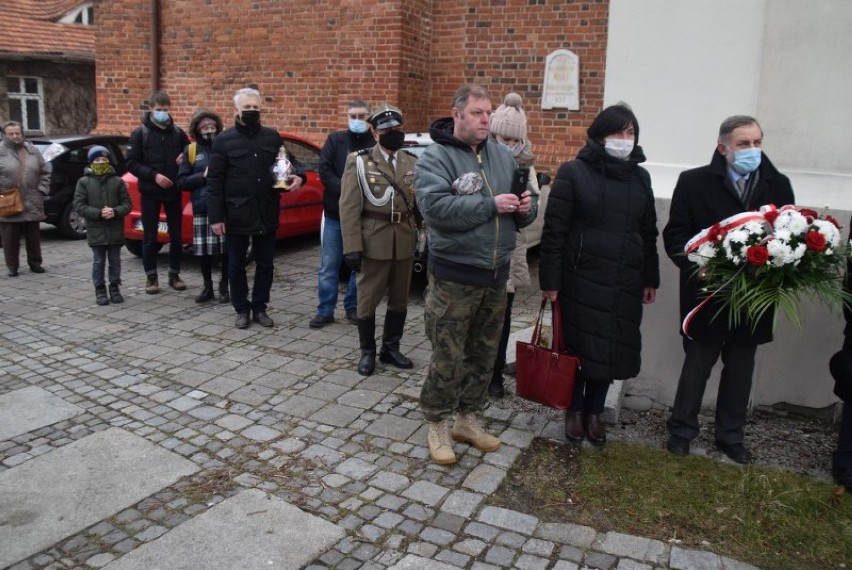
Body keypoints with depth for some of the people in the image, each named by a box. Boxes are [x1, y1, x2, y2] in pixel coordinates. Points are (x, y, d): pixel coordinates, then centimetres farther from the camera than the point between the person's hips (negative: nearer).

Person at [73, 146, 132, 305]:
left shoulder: (117, 181, 4)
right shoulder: (84, 182, 1)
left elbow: (127, 203, 2)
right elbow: (79, 205, -4)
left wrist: (115, 212, -17)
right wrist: (99, 213, -16)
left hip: (115, 230, 1)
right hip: (96, 230, -1)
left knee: (115, 260, 9)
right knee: (98, 261, 5)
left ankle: (114, 287, 21)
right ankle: (100, 290, 14)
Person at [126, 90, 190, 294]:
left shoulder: (178, 132, 5)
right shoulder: (140, 133, -3)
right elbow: (132, 163, -6)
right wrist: (154, 175, -18)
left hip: (174, 192, 2)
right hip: (150, 193, -2)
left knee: (176, 235, 6)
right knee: (150, 237, 4)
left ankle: (174, 274, 19)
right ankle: (151, 276, 14)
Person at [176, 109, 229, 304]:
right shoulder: (191, 150, 8)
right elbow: (181, 181, 4)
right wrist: (203, 176, -9)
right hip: (201, 209, 1)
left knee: (226, 249, 1)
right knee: (203, 250, 5)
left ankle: (224, 286, 17)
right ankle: (207, 287, 21)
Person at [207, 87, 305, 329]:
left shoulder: (272, 137, 6)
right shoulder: (224, 140, -2)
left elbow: (287, 164, 16)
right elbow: (214, 181, -4)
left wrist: (297, 176, -10)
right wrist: (216, 216, -10)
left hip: (266, 215, 3)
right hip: (236, 215, -2)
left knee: (265, 265, 10)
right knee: (236, 266, 8)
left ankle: (259, 308, 25)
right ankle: (242, 310, 23)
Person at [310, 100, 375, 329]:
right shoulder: (335, 140, 5)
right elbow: (324, 170, -4)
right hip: (335, 214, 1)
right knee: (328, 266, 5)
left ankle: (352, 307, 24)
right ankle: (325, 311, 14)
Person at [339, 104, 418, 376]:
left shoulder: (413, 163, 8)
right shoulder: (359, 161, -2)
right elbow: (349, 207, -7)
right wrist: (352, 247, -14)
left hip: (405, 243, 4)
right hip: (374, 242, -3)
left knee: (400, 300, 13)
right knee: (367, 300, 6)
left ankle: (390, 348, 30)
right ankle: (367, 352, 23)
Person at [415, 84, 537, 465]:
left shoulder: (503, 157, 11)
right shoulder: (435, 157, -9)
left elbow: (523, 211, 17)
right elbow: (435, 206, -26)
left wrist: (526, 207, -8)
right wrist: (491, 205, -23)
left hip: (496, 273, 6)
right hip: (454, 275, -6)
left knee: (483, 354, 16)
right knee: (448, 357, 2)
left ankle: (468, 419, 32)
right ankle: (438, 425, 20)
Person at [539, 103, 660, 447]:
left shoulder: (640, 177, 10)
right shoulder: (574, 172, -5)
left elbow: (648, 233, 15)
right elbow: (554, 231, -8)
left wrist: (650, 278, 12)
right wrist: (550, 280, -11)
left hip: (624, 282, 4)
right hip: (581, 279, -4)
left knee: (612, 349, 9)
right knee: (577, 345, 5)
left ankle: (594, 412, 27)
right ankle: (574, 410, 25)